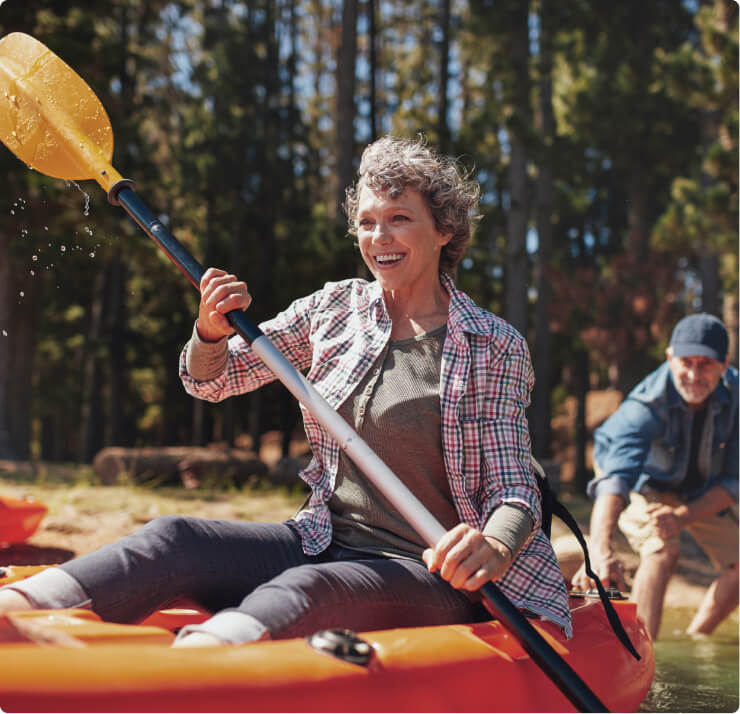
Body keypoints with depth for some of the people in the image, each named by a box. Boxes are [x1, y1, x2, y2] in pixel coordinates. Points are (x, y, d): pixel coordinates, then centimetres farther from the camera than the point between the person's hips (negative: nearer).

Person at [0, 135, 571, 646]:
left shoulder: (495, 347, -1)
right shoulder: (337, 308, 9)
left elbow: (515, 490, -5)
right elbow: (212, 382, 15)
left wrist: (494, 545, -30)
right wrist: (211, 333, -9)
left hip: (429, 573, -3)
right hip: (324, 543, 4)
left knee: (299, 591, -36)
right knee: (175, 539, -23)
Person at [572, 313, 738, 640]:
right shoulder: (647, 405, -38)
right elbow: (615, 475, -52)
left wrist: (683, 517, -34)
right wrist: (601, 549, -68)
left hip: (704, 491, 4)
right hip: (644, 482, -4)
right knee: (663, 549, -30)